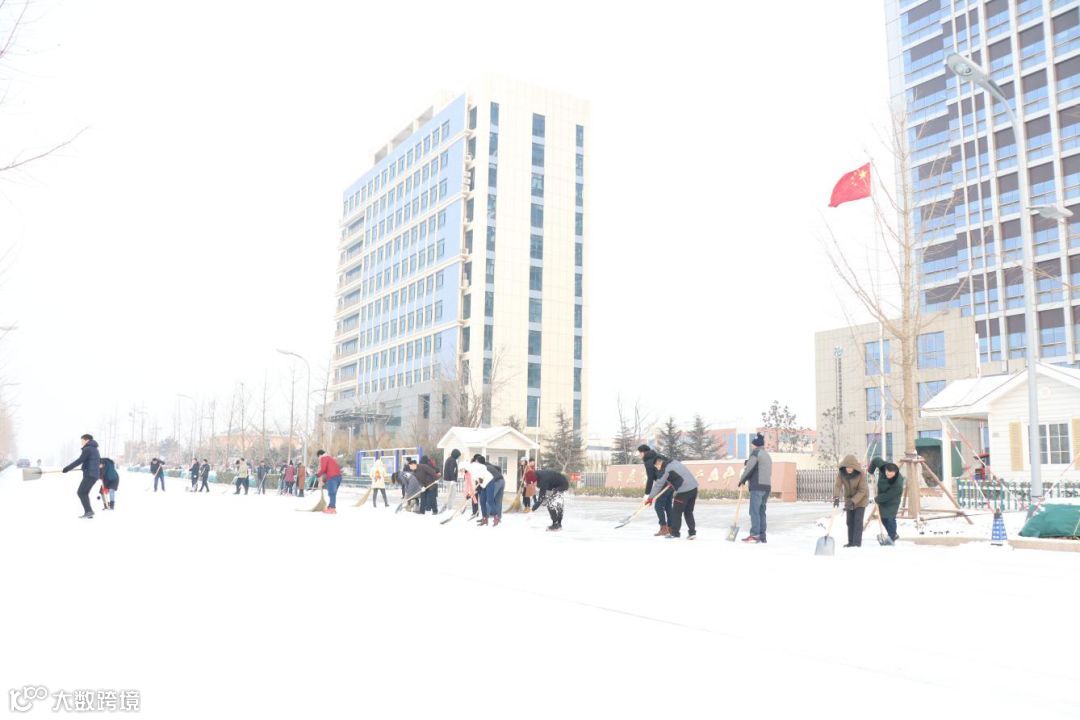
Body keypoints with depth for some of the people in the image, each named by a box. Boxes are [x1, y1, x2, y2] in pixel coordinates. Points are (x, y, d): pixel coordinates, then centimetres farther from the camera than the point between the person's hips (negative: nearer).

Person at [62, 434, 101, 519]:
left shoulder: (87, 449, -8)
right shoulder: (95, 449, 22)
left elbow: (79, 461, -16)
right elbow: (99, 462, 33)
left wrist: (67, 468, -15)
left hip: (90, 474, -9)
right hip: (95, 475, 9)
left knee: (80, 492, -8)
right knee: (84, 493, 13)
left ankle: (88, 511, -15)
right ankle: (89, 512, 11)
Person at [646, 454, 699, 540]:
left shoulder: (665, 469, -6)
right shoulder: (674, 462, 19)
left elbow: (658, 484, -7)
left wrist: (650, 498, -3)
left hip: (684, 490, -8)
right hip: (694, 487, 8)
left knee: (676, 512, 5)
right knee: (688, 512, 17)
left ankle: (674, 533, 11)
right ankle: (692, 532, 16)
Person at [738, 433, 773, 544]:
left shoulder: (756, 452, -4)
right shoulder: (767, 455, 23)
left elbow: (749, 468, -10)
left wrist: (742, 479, 2)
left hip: (757, 486, -9)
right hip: (767, 486, 9)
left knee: (754, 511, -8)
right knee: (761, 511, 11)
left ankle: (755, 535, -12)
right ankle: (762, 536, 9)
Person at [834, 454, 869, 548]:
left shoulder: (861, 474, -26)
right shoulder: (841, 473, -16)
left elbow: (862, 491, -25)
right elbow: (838, 486, -24)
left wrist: (853, 501, -33)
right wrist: (836, 498, -40)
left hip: (861, 499, -4)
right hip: (849, 498, 4)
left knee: (858, 520, -11)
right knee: (850, 521, 6)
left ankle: (857, 542, -11)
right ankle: (851, 542, 14)